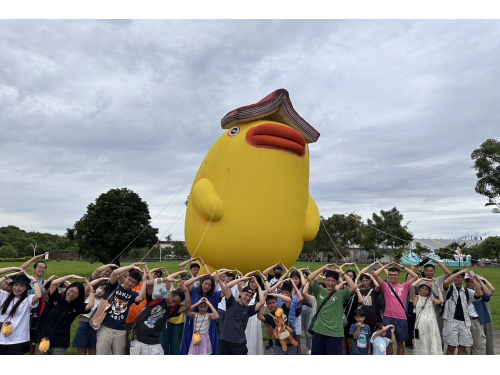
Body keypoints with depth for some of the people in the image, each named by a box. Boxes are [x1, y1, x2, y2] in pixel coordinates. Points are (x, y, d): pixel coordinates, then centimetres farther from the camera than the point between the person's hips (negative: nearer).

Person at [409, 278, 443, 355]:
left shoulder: (431, 299, 15)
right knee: (422, 345, 0)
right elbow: (412, 286, -9)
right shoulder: (416, 298, 8)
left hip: (432, 325, 2)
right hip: (421, 324, -2)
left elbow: (441, 301, -5)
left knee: (433, 344, 1)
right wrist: (422, 279, 4)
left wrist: (438, 288, 5)